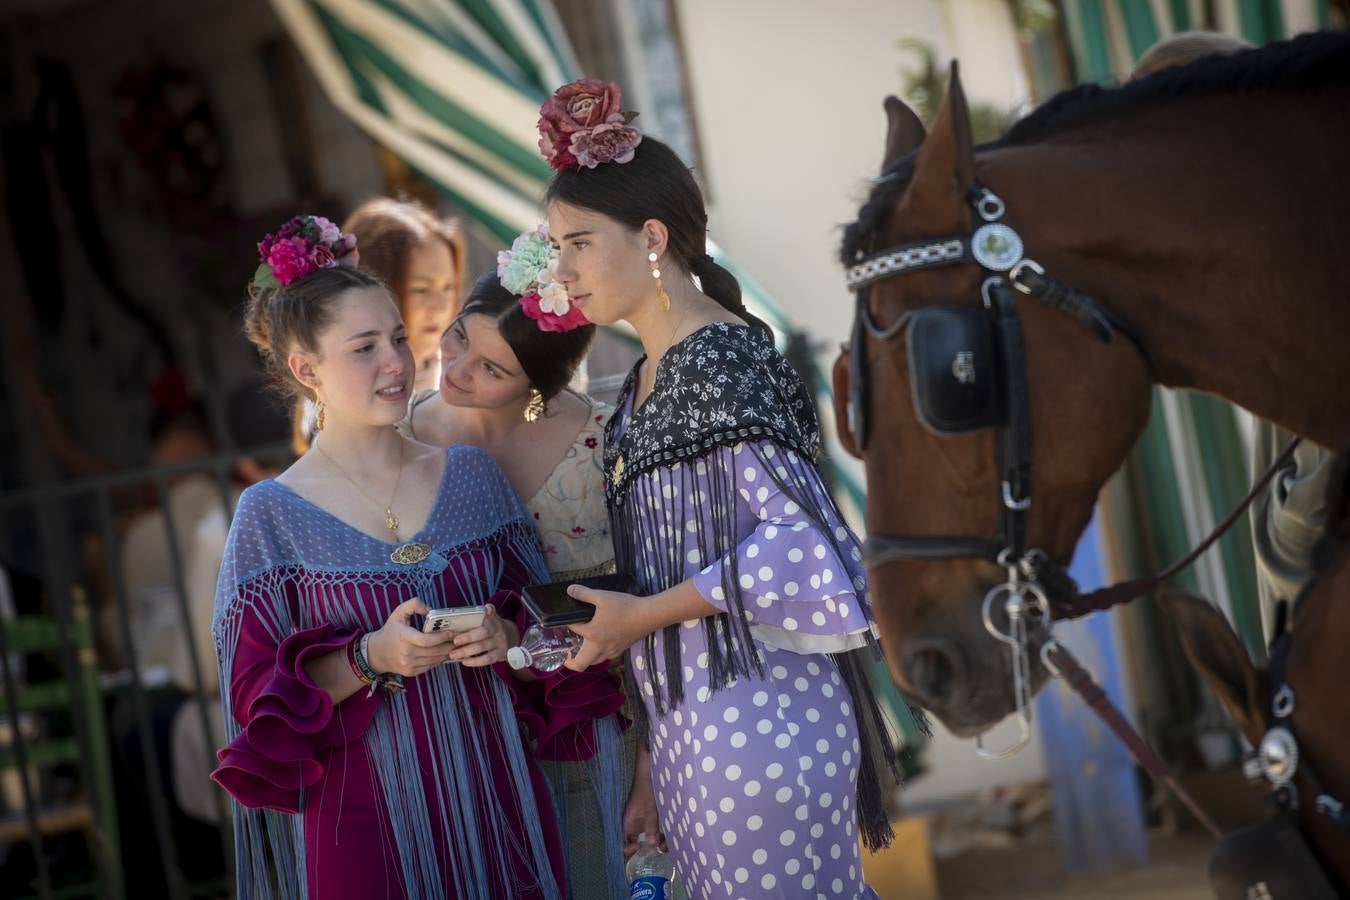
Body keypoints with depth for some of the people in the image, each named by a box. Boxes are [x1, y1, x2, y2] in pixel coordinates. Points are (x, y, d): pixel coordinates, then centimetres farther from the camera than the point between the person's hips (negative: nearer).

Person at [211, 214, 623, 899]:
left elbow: (543, 619, 10)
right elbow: (256, 698, -6)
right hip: (367, 822, -3)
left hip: (497, 803, 3)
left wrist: (509, 637, -11)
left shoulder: (471, 475, 4)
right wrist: (372, 659, -19)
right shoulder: (272, 515, -5)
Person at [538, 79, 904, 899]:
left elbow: (797, 536, -20)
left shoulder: (720, 358, -11)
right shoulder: (647, 383, 14)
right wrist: (653, 767, 14)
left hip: (756, 713, -8)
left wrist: (644, 615, -13)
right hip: (687, 730, 8)